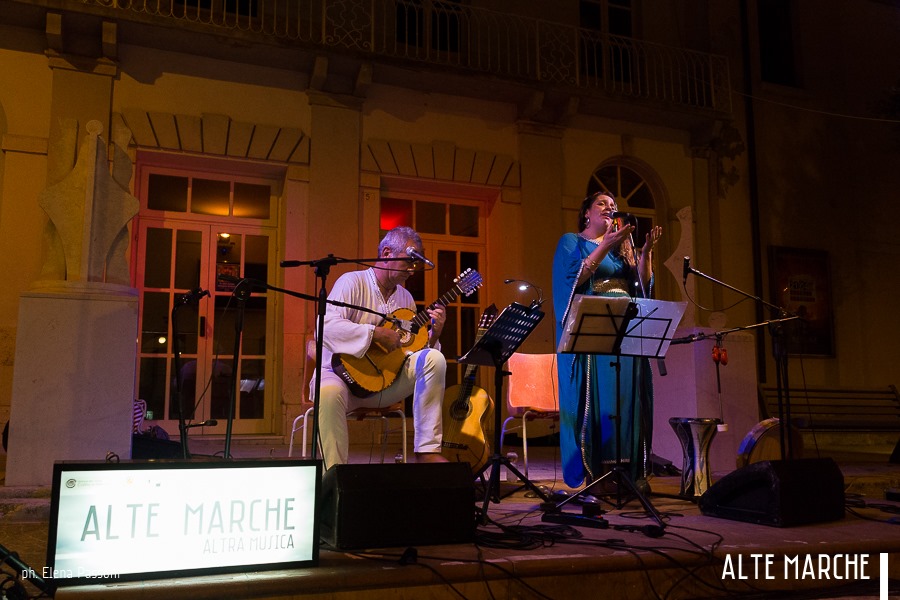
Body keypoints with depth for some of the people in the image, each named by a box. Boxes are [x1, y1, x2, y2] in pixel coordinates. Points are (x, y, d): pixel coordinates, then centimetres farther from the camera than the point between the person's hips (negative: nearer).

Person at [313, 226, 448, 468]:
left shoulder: (405, 297, 12)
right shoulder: (353, 282, -7)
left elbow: (411, 349, 13)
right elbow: (326, 326, -24)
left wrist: (433, 334, -6)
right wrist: (376, 333, -26)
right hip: (344, 372, -5)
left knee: (434, 358, -16)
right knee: (329, 392, -40)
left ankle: (427, 450, -15)